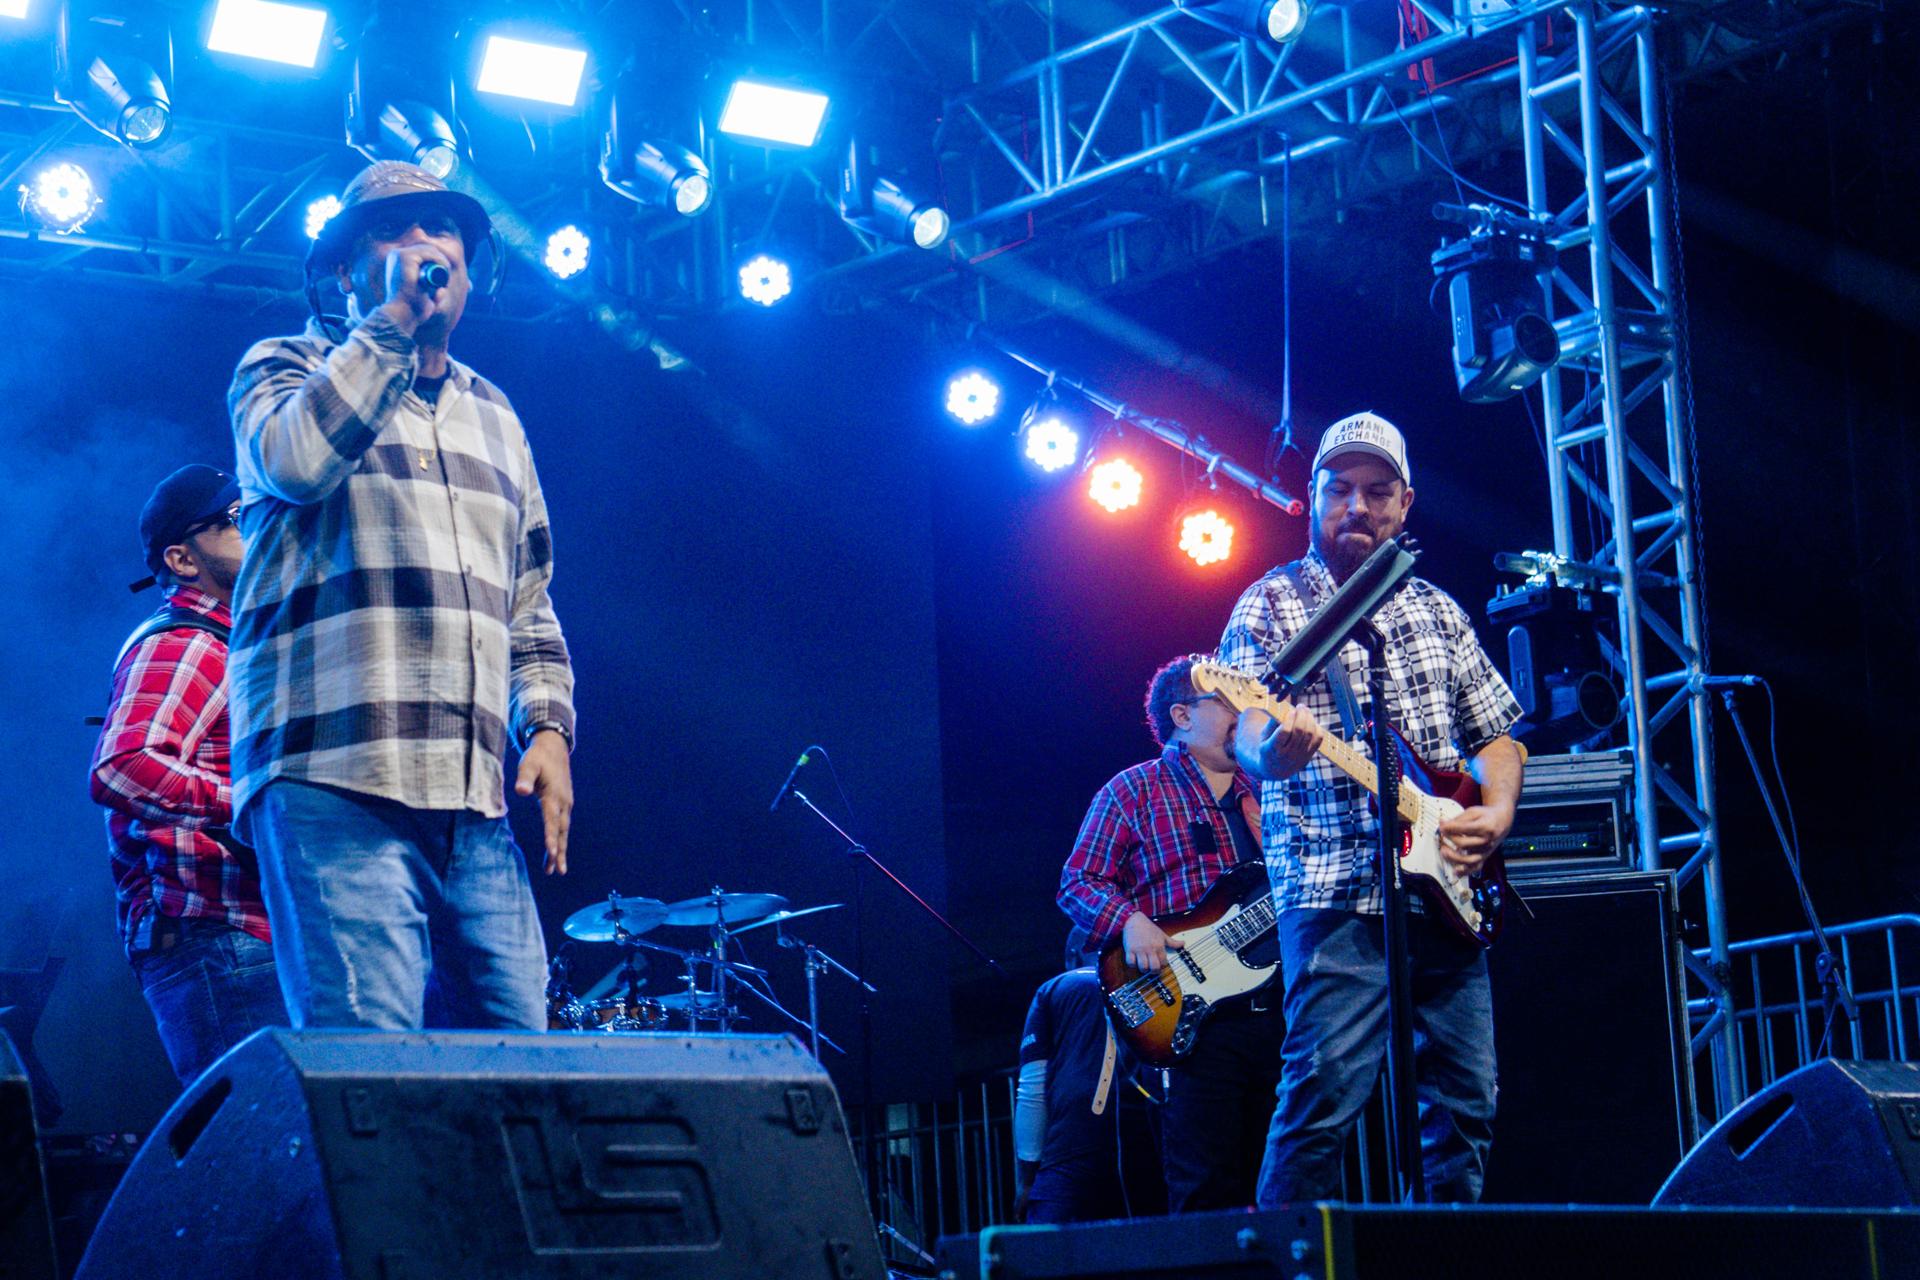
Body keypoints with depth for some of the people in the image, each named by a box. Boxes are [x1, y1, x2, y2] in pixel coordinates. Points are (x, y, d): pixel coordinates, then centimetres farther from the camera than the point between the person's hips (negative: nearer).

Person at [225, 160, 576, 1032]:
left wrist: (547, 723, 11)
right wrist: (394, 320, -5)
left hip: (476, 798, 6)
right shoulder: (286, 369, 10)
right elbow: (296, 459, -14)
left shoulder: (494, 416, 26)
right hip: (336, 779, -5)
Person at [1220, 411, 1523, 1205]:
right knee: (1324, 1097, -15)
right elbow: (1246, 729, -12)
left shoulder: (1438, 611, 18)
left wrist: (1496, 813, 2)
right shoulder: (1272, 606, 2)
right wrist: (1271, 752, -36)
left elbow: (1496, 734, 22)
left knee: (1466, 1103, 6)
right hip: (1336, 896, -6)